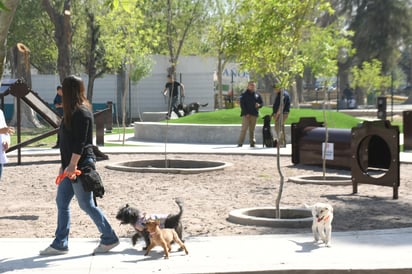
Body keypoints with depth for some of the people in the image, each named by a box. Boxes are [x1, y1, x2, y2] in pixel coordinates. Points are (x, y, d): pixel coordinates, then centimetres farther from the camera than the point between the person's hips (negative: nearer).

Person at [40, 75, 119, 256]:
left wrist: (73, 165, -24)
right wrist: (64, 164, 20)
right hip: (70, 165, 10)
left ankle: (109, 238, 9)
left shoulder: (82, 113, -16)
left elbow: (80, 143, -22)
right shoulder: (72, 112, 14)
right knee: (62, 202, 9)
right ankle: (60, 244, 14)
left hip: (81, 165, -10)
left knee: (86, 204, -3)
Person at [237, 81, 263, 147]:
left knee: (252, 129, 7)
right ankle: (240, 143, -11)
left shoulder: (257, 95, 13)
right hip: (246, 114, -4)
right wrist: (246, 113, -13)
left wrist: (259, 105, -7)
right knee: (244, 128, -11)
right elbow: (242, 104, -3)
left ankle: (252, 142, 11)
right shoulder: (244, 95, 3)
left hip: (254, 114, 4)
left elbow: (261, 103, 18)